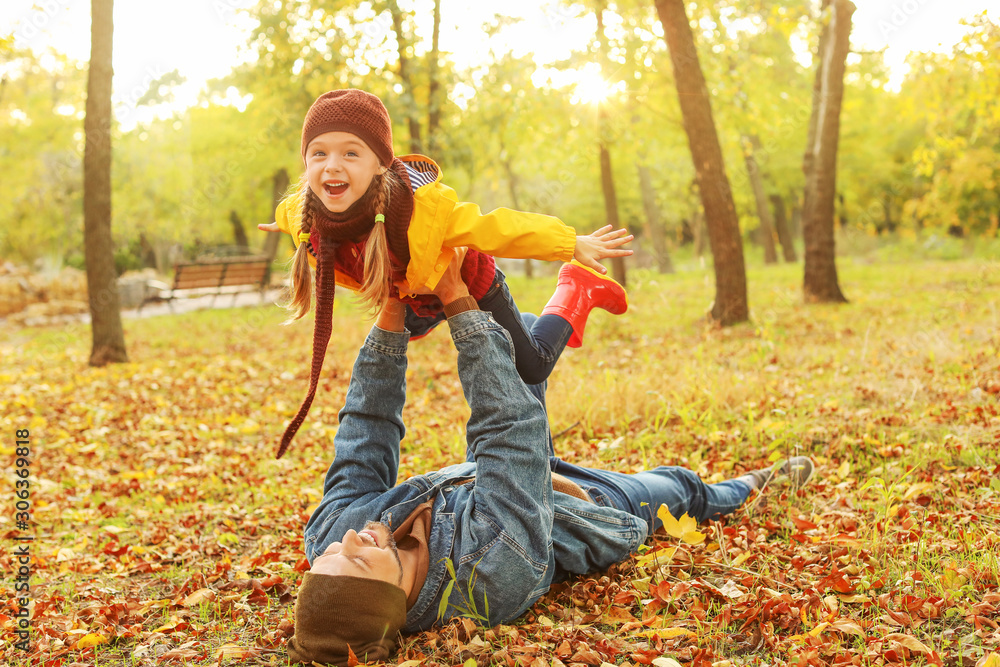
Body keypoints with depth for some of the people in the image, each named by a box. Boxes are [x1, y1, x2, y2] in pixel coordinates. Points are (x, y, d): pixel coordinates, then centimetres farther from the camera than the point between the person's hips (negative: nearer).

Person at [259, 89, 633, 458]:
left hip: (469, 283, -4)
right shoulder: (301, 216, -31)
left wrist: (574, 246, -23)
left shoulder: (423, 206, -47)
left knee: (532, 369, 10)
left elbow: (494, 227, -35)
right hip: (409, 296, 5)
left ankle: (581, 288, 29)